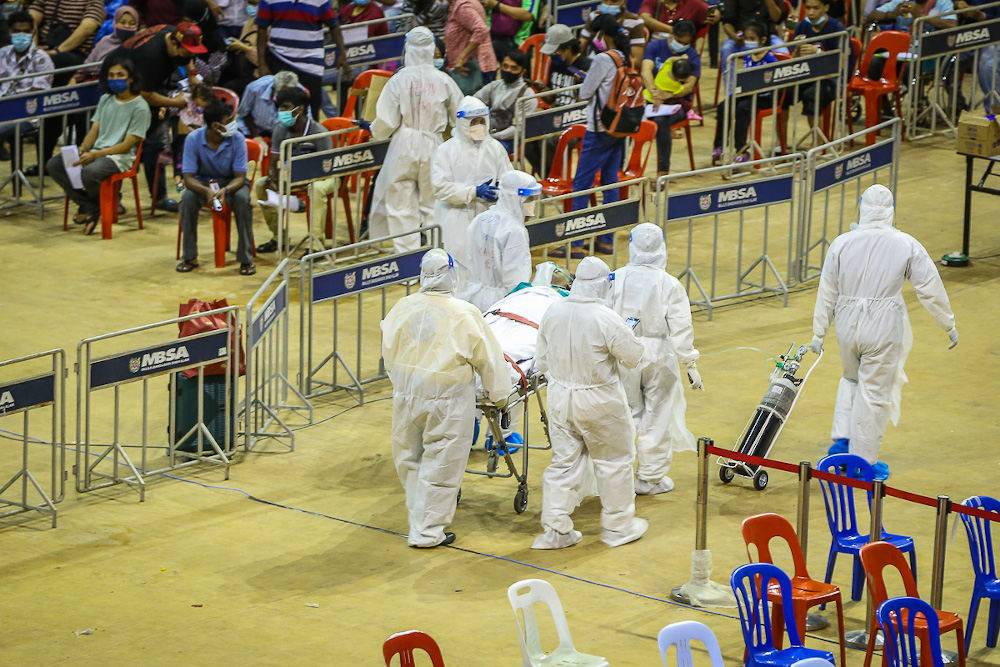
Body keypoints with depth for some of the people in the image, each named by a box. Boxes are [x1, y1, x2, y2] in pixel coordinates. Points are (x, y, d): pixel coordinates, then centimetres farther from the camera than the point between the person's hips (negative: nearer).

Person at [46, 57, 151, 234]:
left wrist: (94, 155, -20)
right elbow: (94, 131, 16)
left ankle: (96, 206, -4)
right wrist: (81, 150, -7)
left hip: (121, 156, -7)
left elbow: (127, 145, -12)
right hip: (96, 151, 7)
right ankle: (88, 206, -9)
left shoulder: (139, 107, -7)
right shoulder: (105, 100, 17)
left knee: (89, 172, -38)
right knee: (54, 164, -13)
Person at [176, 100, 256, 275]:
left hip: (231, 182, 0)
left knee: (243, 200, -32)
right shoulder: (194, 139, -20)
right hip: (203, 182, 0)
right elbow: (188, 178, -21)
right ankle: (189, 257, -15)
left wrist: (225, 190, -42)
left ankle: (245, 259, -21)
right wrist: (206, 191, -43)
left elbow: (240, 177, -19)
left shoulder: (237, 139, -19)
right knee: (188, 199, -31)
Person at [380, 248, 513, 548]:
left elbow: (389, 352, 8)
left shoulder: (403, 308, -4)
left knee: (410, 460, 20)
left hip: (406, 396, 4)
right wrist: (498, 394, 10)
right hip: (446, 399, -4)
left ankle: (421, 519, 35)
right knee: (440, 465, 6)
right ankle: (426, 531, 10)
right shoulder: (464, 314, -16)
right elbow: (488, 358, -6)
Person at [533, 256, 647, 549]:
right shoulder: (606, 319, -22)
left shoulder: (553, 313, -4)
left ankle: (555, 530, 13)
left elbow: (542, 362, 5)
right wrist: (626, 333, 8)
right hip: (599, 403, -5)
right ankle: (618, 526, 24)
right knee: (614, 461, 13)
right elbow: (633, 356, -12)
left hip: (560, 396, 5)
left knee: (564, 462, 13)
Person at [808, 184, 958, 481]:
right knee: (874, 392, 7)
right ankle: (864, 461, 14)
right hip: (884, 328, -3)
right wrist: (949, 325, 10)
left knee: (851, 379, 27)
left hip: (847, 324, 3)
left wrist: (819, 332, 12)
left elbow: (827, 292, 2)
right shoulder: (907, 245, -9)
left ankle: (841, 439, 15)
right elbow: (931, 289, -2)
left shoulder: (842, 243, -4)